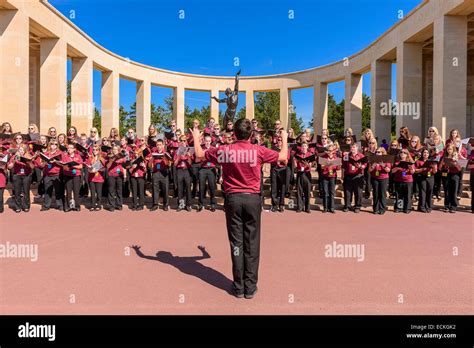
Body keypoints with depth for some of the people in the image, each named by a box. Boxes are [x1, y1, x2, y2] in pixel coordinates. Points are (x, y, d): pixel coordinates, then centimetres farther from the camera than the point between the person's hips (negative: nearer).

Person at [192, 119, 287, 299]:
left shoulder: (224, 150, -3)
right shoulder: (258, 150, -5)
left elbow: (199, 154, 11)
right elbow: (283, 157, 9)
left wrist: (196, 138, 29)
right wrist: (284, 138, 26)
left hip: (233, 199, 1)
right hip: (252, 198, 0)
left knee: (236, 243, 8)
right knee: (251, 243, 8)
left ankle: (238, 287, 17)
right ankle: (250, 287, 17)